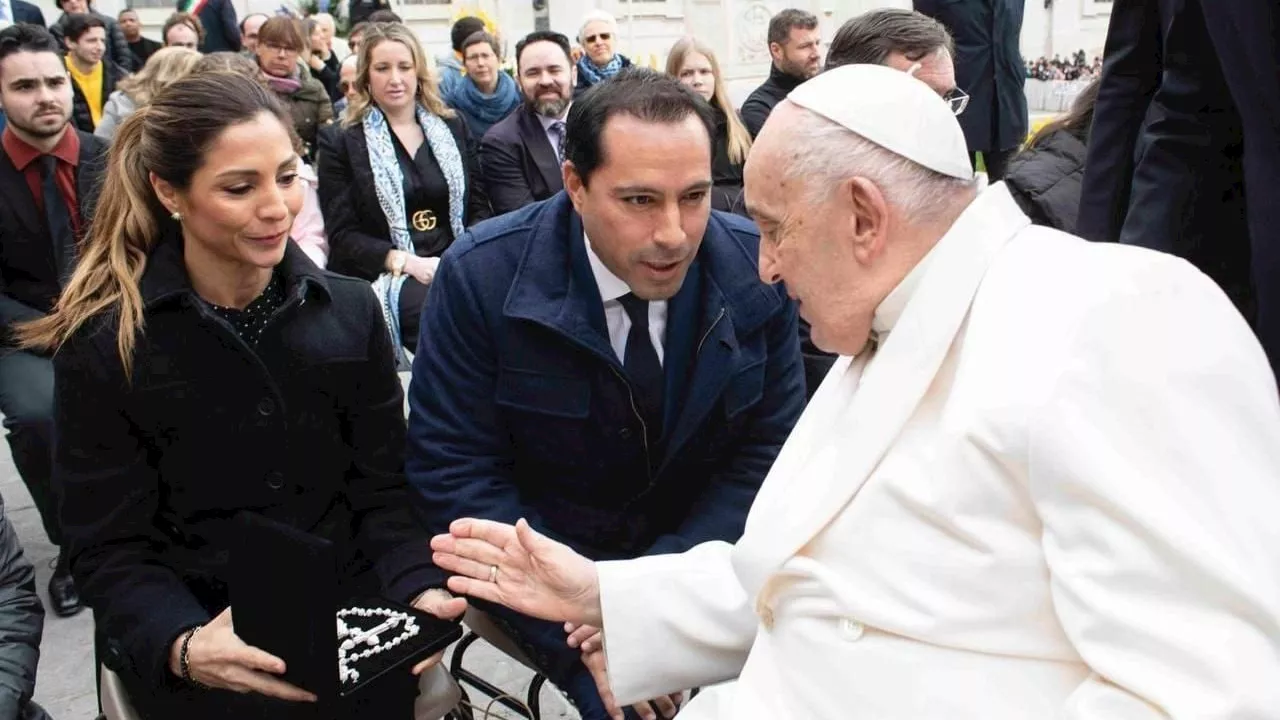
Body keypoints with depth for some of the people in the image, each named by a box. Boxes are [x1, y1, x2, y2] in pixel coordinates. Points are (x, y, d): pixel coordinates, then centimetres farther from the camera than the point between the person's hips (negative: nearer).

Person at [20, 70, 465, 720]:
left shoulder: (349, 311, 2)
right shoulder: (102, 346, -7)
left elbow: (381, 491, 2)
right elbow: (111, 548, -6)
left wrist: (415, 592, -16)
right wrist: (183, 645, -25)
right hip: (200, 631, -2)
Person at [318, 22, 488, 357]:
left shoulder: (453, 128, 17)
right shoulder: (342, 144, 6)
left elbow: (479, 207, 13)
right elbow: (342, 235, 0)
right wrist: (407, 262, -16)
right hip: (385, 276, -3)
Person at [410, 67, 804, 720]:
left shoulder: (757, 269, -11)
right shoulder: (481, 277, -16)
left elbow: (769, 451, -5)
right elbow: (455, 472, -14)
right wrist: (580, 638, -22)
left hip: (698, 550, 3)